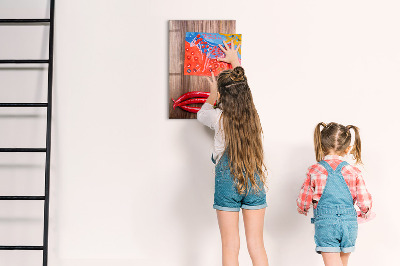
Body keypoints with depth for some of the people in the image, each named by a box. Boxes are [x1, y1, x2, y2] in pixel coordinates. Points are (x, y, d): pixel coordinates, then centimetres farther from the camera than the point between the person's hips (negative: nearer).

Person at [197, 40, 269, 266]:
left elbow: (202, 114, 14)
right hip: (255, 180, 3)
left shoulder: (219, 118, -12)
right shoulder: (253, 115, -2)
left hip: (227, 182, -3)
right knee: (256, 245, 9)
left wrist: (213, 93, 31)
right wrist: (235, 62, 35)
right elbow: (242, 90, 20)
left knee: (230, 247, 5)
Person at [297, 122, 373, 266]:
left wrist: (303, 210, 23)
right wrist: (365, 214, 24)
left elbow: (303, 201, -1)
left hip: (325, 223, -3)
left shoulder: (314, 171, -5)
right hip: (349, 223, 3)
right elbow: (364, 202, 1)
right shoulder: (354, 172, -2)